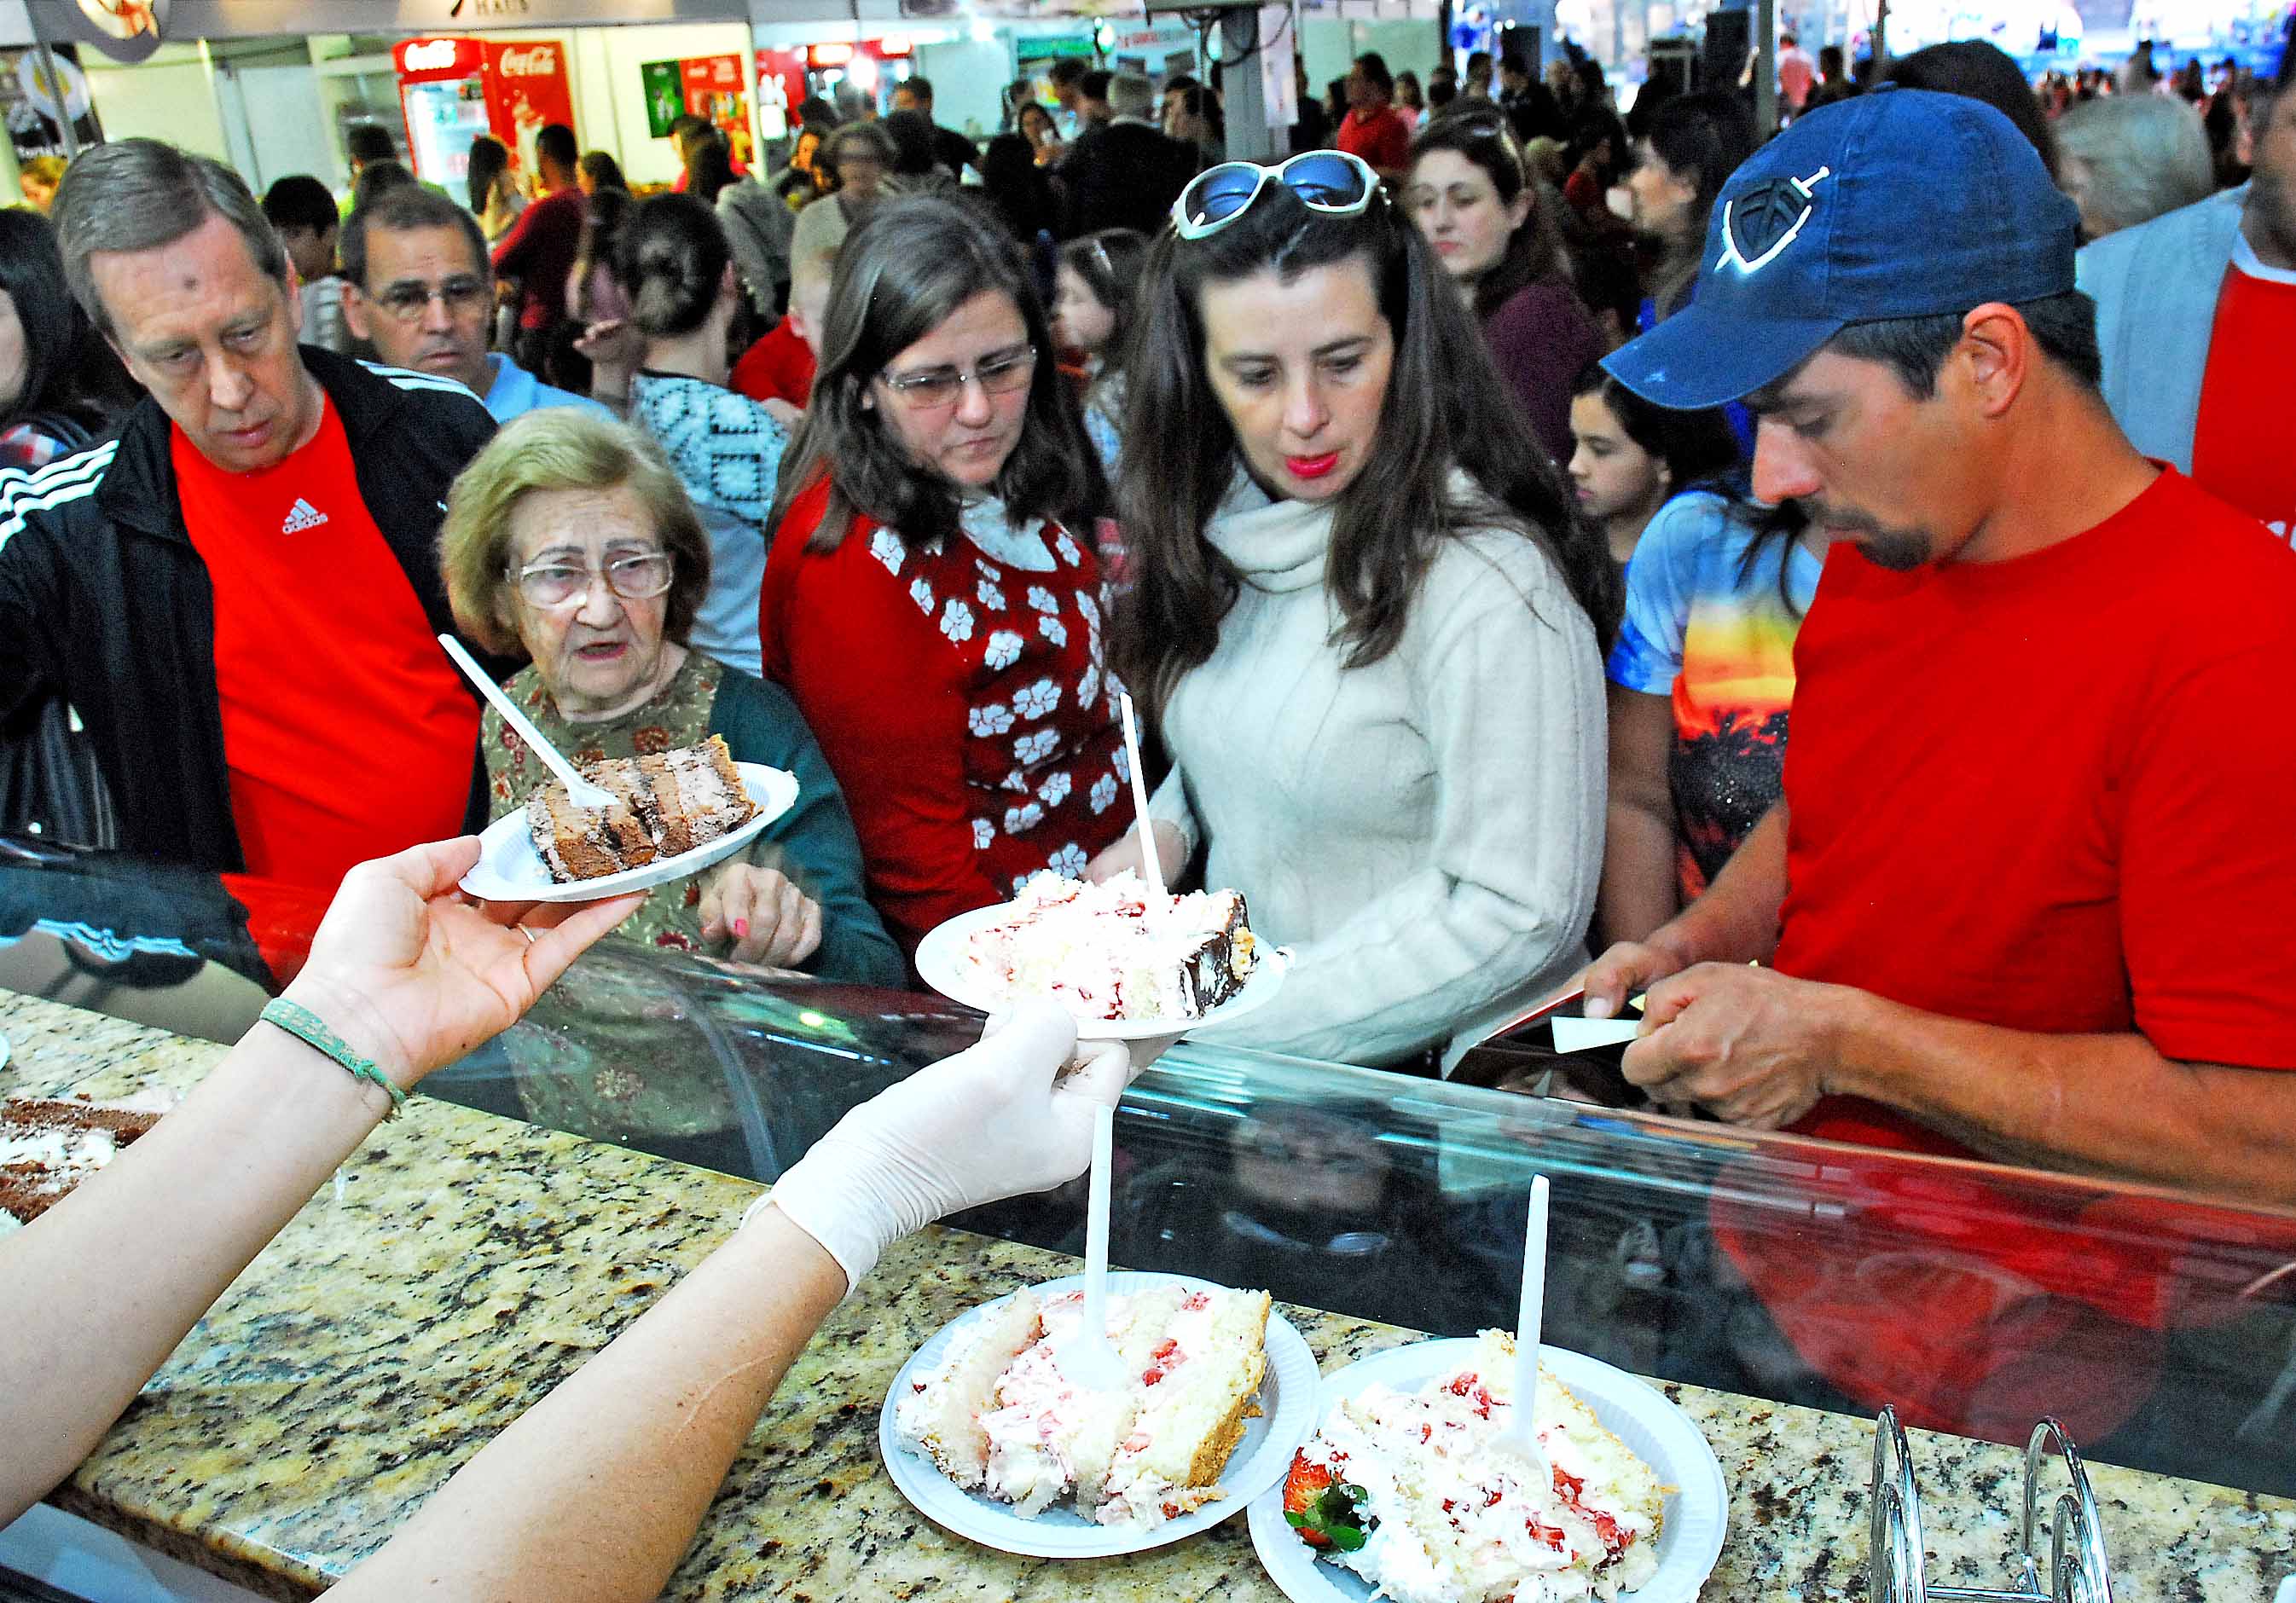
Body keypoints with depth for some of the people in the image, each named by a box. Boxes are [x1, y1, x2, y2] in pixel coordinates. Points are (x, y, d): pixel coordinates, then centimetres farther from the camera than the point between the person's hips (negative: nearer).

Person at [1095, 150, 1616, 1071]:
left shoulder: (1484, 580, -20)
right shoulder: (1223, 524, 2)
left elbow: (1520, 914, -19)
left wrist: (1232, 1031, -17)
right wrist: (1166, 826, 2)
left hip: (1428, 1066, -6)